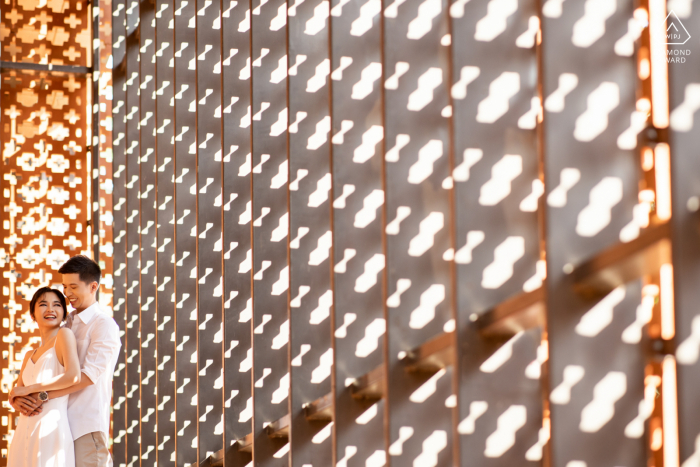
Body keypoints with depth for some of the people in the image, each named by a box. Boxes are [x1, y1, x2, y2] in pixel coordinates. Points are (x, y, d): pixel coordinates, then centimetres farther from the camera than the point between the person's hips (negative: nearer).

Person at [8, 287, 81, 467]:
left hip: (50, 431, -7)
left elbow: (74, 376, -15)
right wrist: (20, 402, -2)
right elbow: (15, 395, 21)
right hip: (23, 436, 7)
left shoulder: (64, 334, 0)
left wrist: (30, 389, -7)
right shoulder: (30, 356, 21)